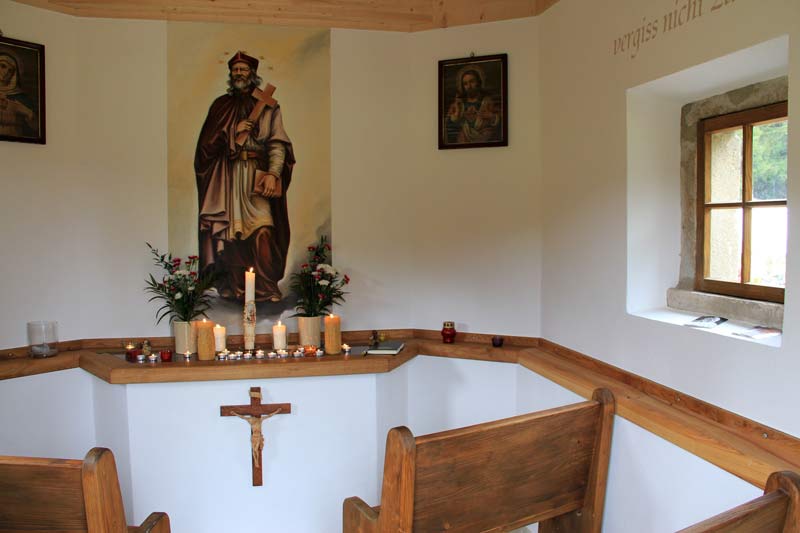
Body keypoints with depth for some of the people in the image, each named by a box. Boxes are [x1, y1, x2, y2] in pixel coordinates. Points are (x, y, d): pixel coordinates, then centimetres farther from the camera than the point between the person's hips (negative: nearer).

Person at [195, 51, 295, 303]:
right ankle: (234, 289, 2)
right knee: (231, 230, -4)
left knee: (263, 230, -15)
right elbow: (207, 142, 10)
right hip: (227, 176, 2)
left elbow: (278, 143, 0)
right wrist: (233, 132, -4)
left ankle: (267, 289, -13)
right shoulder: (221, 106, 16)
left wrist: (273, 173, -15)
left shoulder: (268, 107, 10)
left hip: (258, 175, -2)